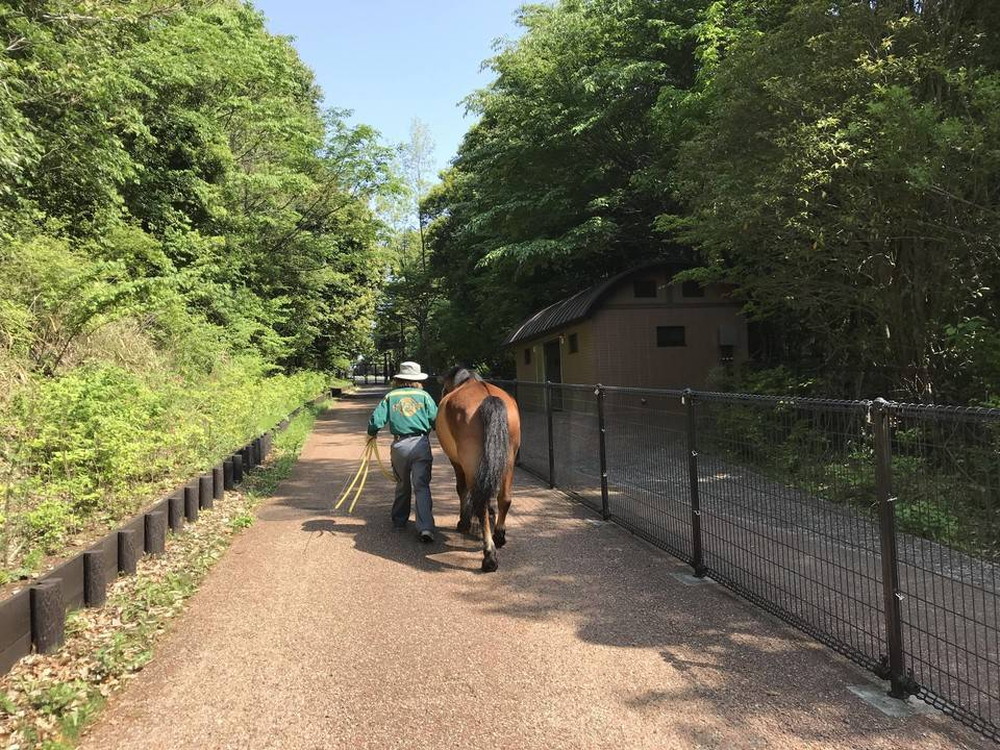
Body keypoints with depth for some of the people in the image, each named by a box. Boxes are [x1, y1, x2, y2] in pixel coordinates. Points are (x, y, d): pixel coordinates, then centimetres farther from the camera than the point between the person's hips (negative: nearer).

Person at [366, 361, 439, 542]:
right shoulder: (424, 396, 3)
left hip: (399, 445, 1)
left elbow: (376, 420, -3)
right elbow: (436, 420, -3)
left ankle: (399, 520, 33)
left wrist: (371, 434, 17)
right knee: (422, 486, -2)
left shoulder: (390, 396, 5)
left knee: (402, 485, 20)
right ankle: (425, 527, -13)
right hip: (421, 444, -1)